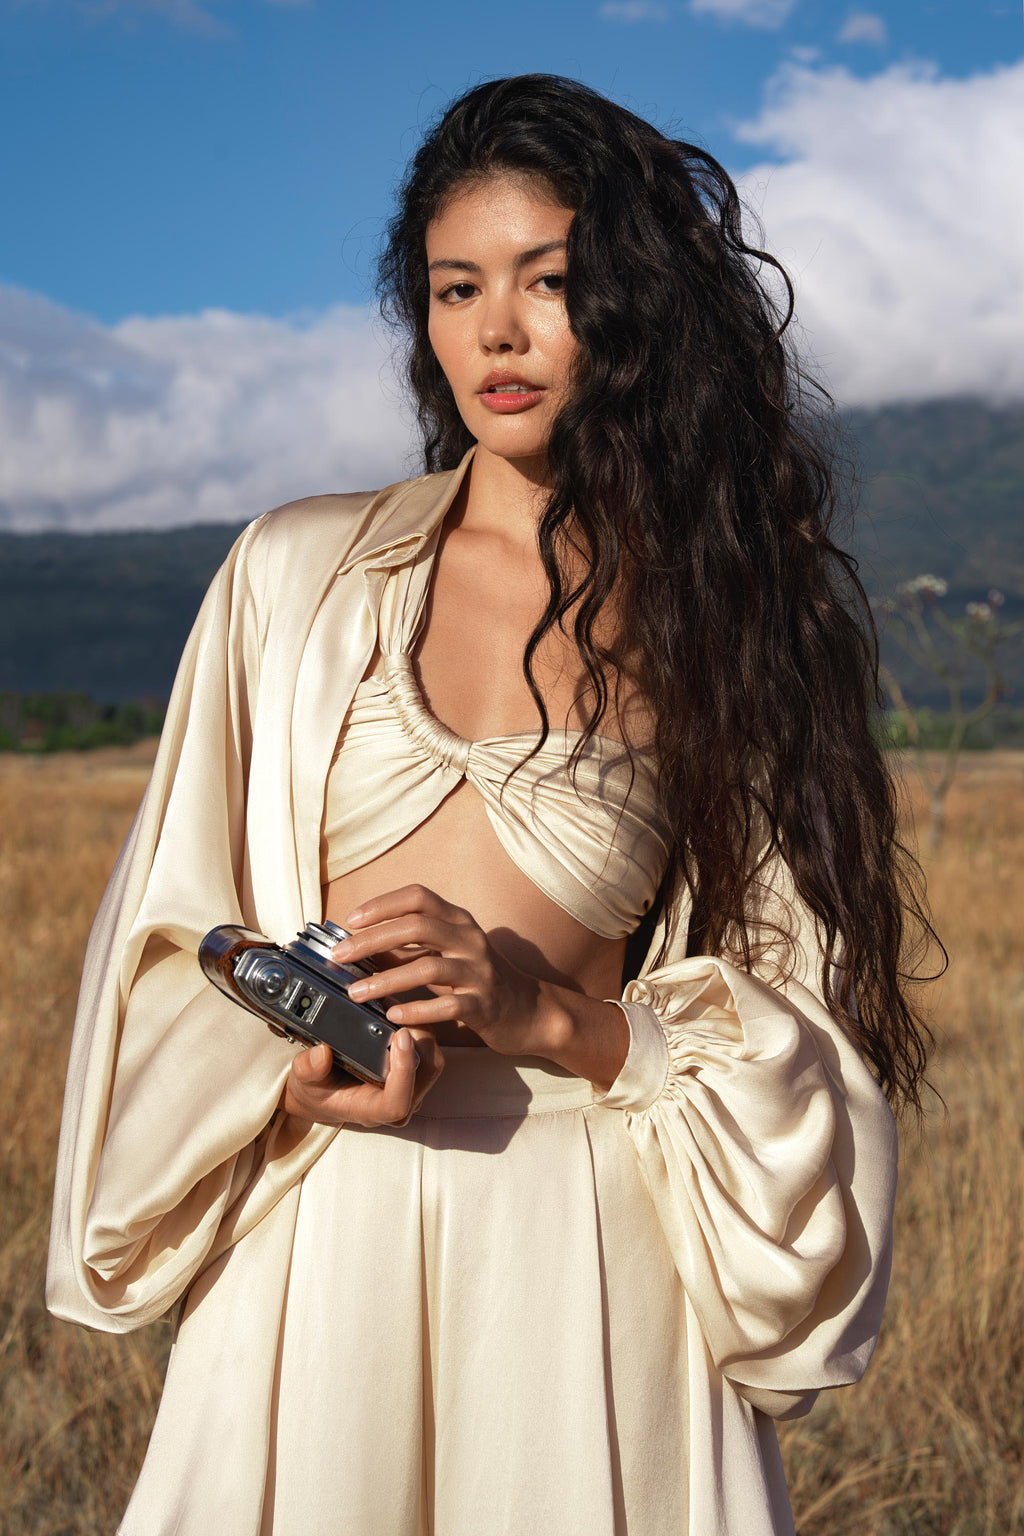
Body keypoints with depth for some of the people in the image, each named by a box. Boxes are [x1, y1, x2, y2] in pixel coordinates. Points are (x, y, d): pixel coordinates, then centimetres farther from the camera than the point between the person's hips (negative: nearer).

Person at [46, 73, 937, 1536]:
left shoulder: (744, 616, 3)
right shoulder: (301, 573, 5)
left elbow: (797, 1016, 3)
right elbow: (172, 927, 8)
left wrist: (549, 1009, -13)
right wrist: (302, 1073, -12)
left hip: (587, 1246, -1)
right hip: (316, 1239, 1)